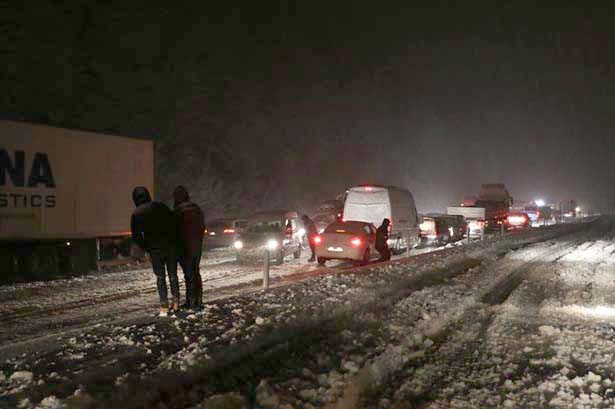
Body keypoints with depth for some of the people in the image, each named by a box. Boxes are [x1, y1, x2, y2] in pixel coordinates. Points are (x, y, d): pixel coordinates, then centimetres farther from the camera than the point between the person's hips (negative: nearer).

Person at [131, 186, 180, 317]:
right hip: (170, 247, 1)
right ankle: (176, 302, 12)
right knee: (173, 275, 13)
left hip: (155, 249, -1)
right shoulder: (162, 206, 1)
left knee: (160, 277, 9)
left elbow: (136, 236, -3)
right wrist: (174, 241, 8)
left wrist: (145, 247, 11)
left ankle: (164, 306, 3)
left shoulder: (136, 214, -2)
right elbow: (174, 224, -3)